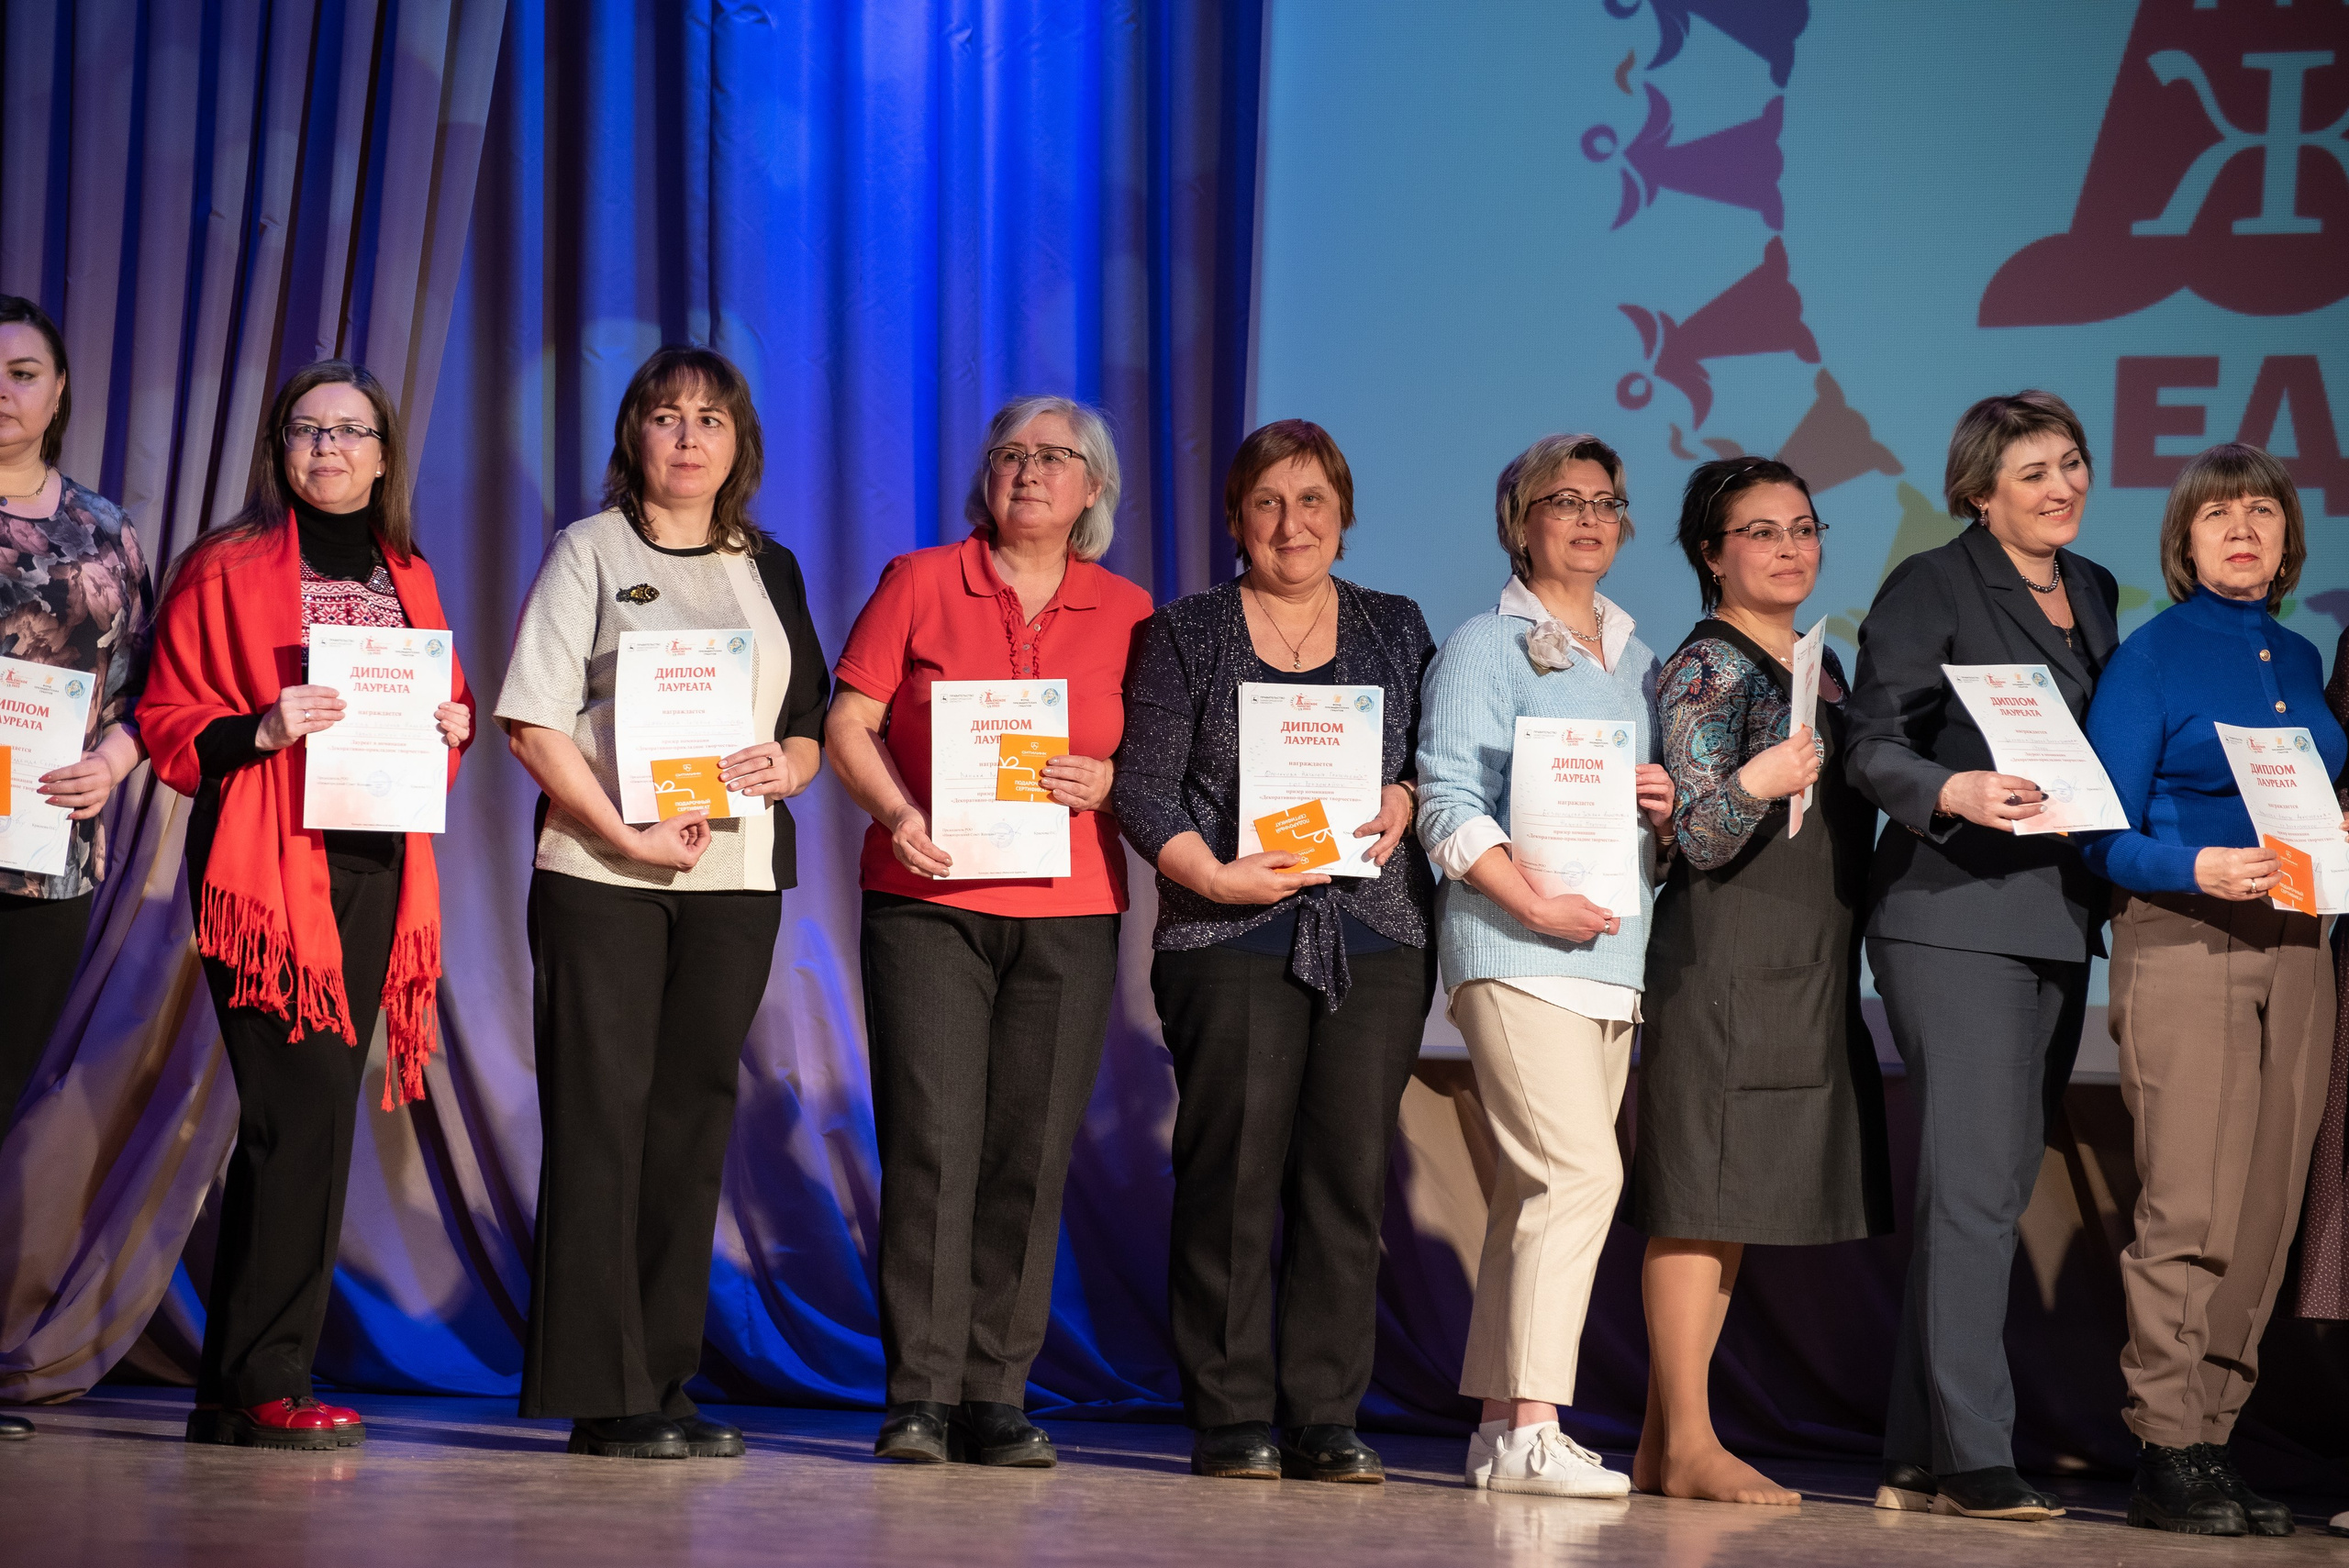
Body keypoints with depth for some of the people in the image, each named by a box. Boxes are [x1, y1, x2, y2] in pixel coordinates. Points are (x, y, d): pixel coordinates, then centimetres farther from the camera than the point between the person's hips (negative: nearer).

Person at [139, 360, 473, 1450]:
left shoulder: (408, 582, 18)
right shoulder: (226, 570, 2)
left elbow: (449, 705, 26)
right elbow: (166, 724, 0)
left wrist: (452, 727, 4)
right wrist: (262, 731, -17)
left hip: (374, 868, 6)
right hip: (268, 870, -6)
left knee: (299, 1122, 5)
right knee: (304, 1108, -15)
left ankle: (231, 1389, 10)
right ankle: (267, 1382, -10)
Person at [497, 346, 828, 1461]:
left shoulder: (769, 569, 16)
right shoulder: (590, 551, 3)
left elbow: (815, 723, 16)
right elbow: (534, 719, -5)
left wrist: (787, 765, -8)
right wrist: (624, 833, -15)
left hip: (735, 876, 4)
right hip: (599, 871, -4)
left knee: (693, 1118, 4)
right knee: (602, 1118, -6)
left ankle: (663, 1383, 7)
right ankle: (600, 1396, -6)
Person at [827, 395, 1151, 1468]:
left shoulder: (1128, 614, 10)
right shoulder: (921, 583, 7)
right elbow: (850, 722, 5)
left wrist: (1107, 783, -9)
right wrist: (898, 814, -11)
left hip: (1068, 910, 2)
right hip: (928, 899, -2)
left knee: (1032, 1153, 0)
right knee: (932, 1139, -8)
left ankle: (997, 1397, 6)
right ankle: (920, 1396, -5)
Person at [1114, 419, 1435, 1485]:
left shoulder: (1396, 630, 17)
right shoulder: (1185, 636, 9)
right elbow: (1143, 785, 1)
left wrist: (1402, 803, -6)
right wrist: (1214, 875, -13)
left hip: (1376, 934, 2)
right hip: (1231, 937, -2)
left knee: (1349, 1177, -2)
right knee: (1234, 1174, -6)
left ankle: (1327, 1420, 3)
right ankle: (1231, 1419, 0)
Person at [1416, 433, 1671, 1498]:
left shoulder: (1634, 659, 21)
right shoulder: (1486, 646, -1)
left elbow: (1653, 828, 25)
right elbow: (1450, 804, -10)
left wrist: (1666, 808, 2)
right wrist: (1532, 901, -20)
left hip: (1613, 951, 7)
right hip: (1515, 951, -7)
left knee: (1538, 1187, 8)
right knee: (1580, 1171, -17)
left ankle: (1499, 1424, 11)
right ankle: (1532, 1430, -16)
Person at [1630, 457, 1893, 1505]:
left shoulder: (1819, 664, 17)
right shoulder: (1702, 670, -8)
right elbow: (1697, 838, -13)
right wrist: (1755, 783, -33)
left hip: (1807, 976, 9)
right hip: (1721, 971, -9)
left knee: (1733, 1203, 8)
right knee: (1700, 1196, -8)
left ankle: (1664, 1445, 12)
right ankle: (1689, 1445, -6)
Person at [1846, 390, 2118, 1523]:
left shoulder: (2093, 592, 17)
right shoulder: (1931, 588, -3)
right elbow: (1871, 747, -10)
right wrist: (1956, 793, -27)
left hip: (2060, 917, 8)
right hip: (1954, 912, -8)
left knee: (1996, 1186, 8)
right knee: (1975, 1182, -13)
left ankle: (1914, 1459, 13)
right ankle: (1972, 1460, -11)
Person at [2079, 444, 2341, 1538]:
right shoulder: (2150, 657, 0)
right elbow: (2105, 834, -5)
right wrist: (2202, 869, -21)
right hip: (2181, 944, -6)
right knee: (2190, 1210, -11)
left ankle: (2209, 1441, 9)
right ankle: (2168, 1457, -7)